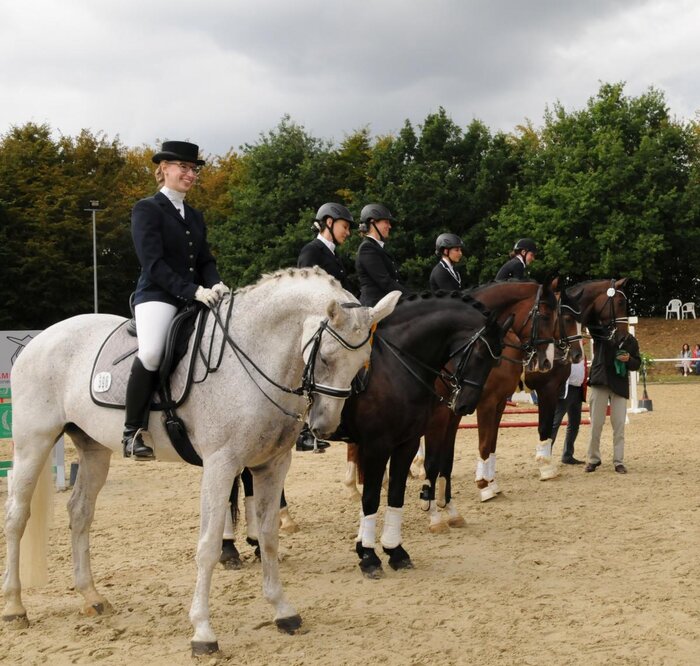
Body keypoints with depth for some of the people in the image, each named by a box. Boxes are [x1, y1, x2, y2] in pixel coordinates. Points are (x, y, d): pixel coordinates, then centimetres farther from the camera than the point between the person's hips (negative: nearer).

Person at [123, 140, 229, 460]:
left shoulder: (195, 216, 23)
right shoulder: (147, 209, 1)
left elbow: (205, 260, 17)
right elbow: (153, 263, -11)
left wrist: (215, 286, -7)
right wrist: (193, 291, -20)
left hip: (195, 299, 7)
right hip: (157, 296, -7)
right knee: (151, 352, -33)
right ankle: (133, 431, -20)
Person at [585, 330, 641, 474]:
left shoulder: (631, 341, 9)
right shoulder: (602, 333, 1)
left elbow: (637, 364, 10)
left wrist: (629, 359, -10)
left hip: (620, 385, 2)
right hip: (600, 381, -1)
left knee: (619, 424, -1)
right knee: (596, 423, 3)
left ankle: (619, 461, 5)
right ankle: (593, 459, 14)